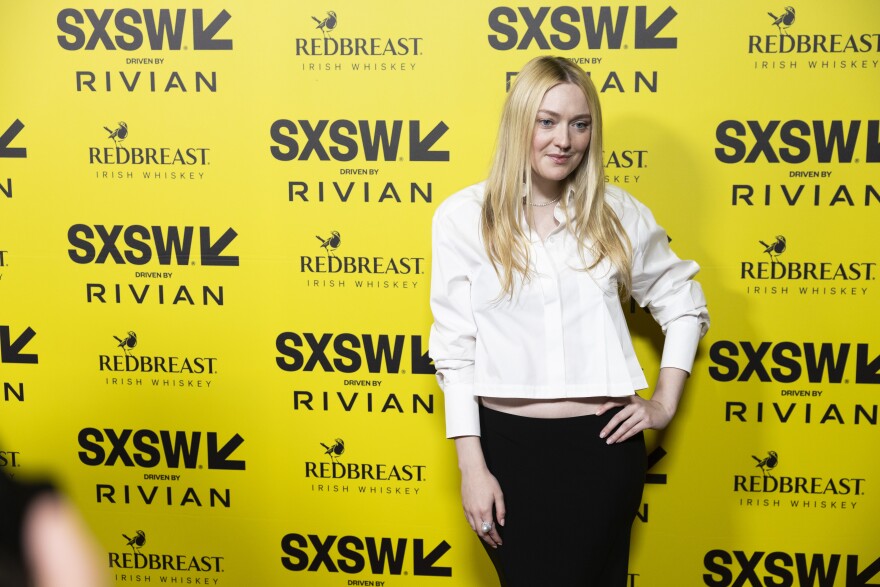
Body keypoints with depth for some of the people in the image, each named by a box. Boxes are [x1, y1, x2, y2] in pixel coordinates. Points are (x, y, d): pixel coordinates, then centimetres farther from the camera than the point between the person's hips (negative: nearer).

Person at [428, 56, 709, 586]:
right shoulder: (464, 216, -4)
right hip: (506, 442, -1)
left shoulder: (618, 213, 3)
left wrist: (665, 403, 6)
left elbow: (682, 303, 16)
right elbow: (454, 348, -4)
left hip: (604, 444, 1)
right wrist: (472, 466, -7)